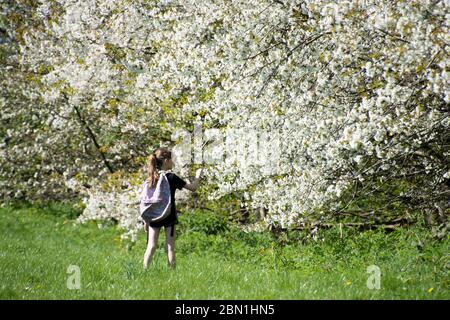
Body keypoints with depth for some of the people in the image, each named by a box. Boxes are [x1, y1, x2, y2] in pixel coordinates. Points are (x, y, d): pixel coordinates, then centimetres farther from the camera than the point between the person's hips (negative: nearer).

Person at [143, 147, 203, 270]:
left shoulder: (151, 178, 2)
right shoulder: (171, 177, -11)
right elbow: (193, 187, -6)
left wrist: (146, 220, 10)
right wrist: (198, 176, 14)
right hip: (168, 217, -4)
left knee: (151, 246, 6)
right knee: (170, 247, 3)